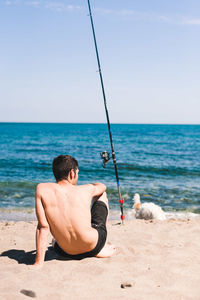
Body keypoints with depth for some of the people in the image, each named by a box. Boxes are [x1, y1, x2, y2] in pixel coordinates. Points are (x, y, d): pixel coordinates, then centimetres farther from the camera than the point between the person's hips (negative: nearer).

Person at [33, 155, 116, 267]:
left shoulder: (42, 189, -10)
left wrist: (39, 262, -11)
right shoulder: (85, 190, -8)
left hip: (67, 253, 3)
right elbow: (102, 186, 17)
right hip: (94, 246, -2)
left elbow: (43, 227, -15)